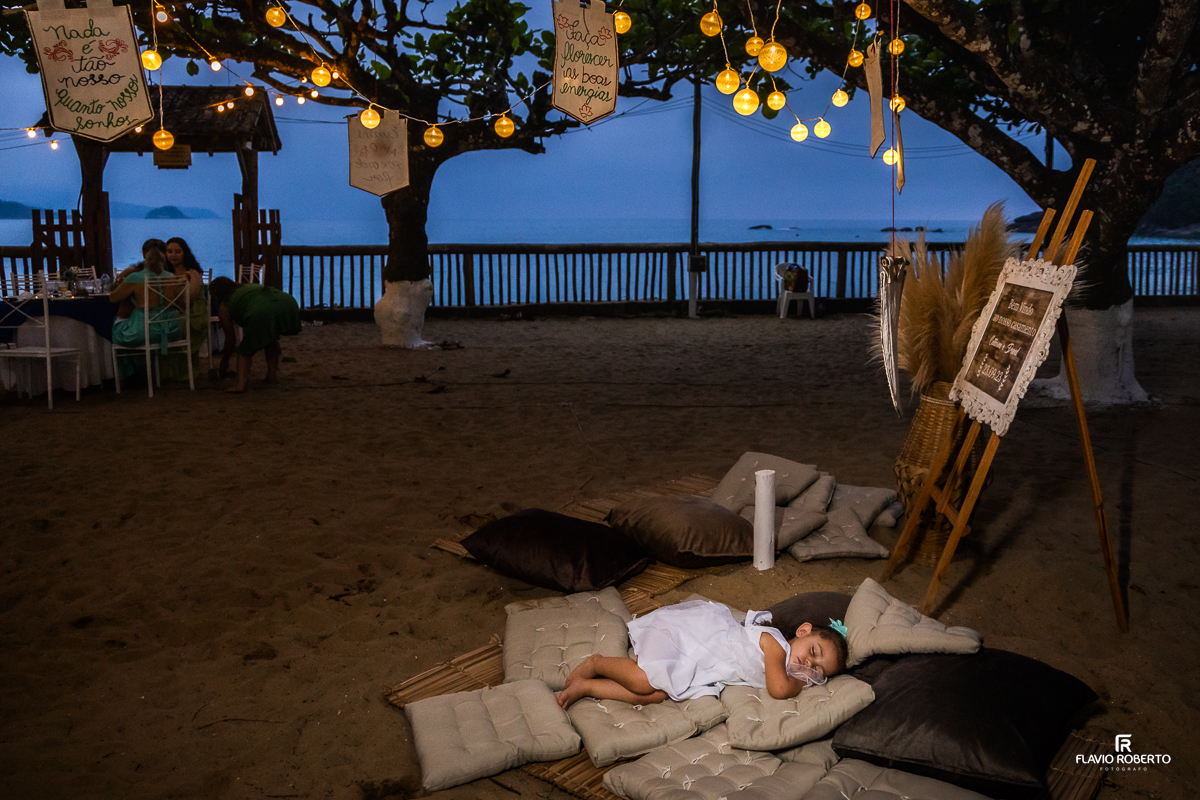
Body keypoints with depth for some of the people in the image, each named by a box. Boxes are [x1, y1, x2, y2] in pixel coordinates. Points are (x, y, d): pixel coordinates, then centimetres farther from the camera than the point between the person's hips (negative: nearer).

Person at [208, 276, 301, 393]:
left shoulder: (224, 307, 28)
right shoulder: (249, 286, 42)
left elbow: (230, 339, 33)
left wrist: (224, 362, 47)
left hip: (261, 312, -5)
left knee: (244, 350, 13)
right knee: (271, 337, 33)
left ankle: (241, 383, -4)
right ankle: (272, 374, 29)